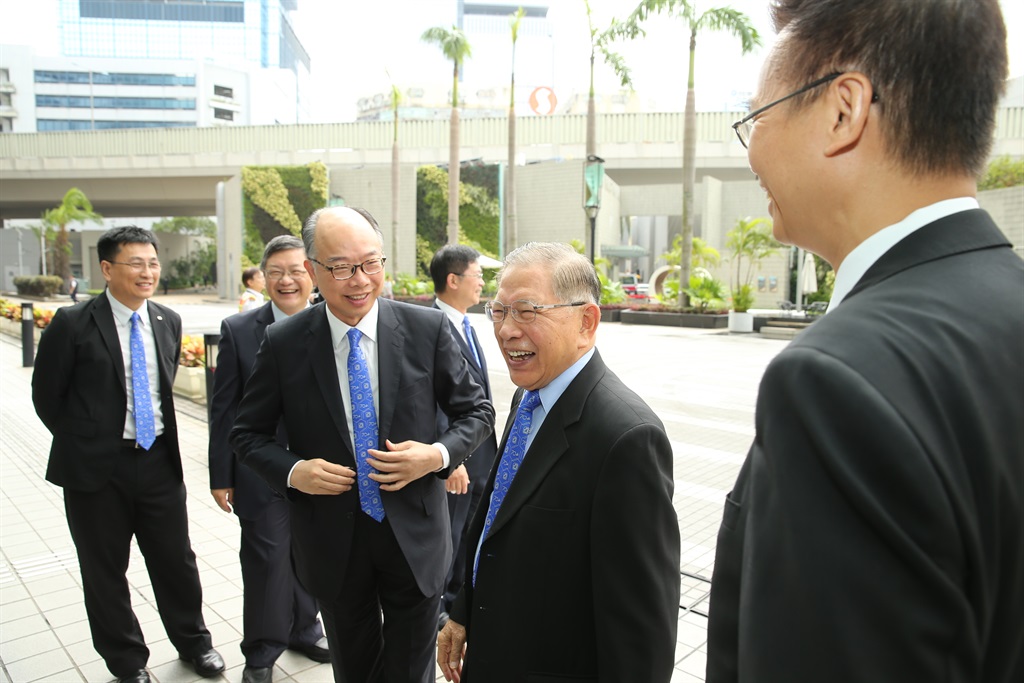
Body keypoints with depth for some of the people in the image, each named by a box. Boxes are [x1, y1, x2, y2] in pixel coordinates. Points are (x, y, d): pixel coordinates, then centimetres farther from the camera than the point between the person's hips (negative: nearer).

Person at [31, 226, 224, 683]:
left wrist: (158, 434, 12)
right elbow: (46, 397, -2)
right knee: (105, 572, 13)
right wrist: (83, 443, 4)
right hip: (96, 469, -3)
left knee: (177, 560, 13)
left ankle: (193, 643, 35)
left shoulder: (168, 322, 2)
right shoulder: (73, 324, -11)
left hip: (159, 460, 3)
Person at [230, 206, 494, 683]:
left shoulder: (427, 328, -10)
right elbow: (248, 433, 2)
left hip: (414, 536, 0)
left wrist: (438, 455, -19)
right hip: (332, 541, 1)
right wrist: (292, 471, -17)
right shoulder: (283, 343, -8)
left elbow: (476, 411, -1)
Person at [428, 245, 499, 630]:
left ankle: (457, 601, 40)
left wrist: (490, 449, 16)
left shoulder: (466, 326, 10)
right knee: (445, 537, 9)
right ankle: (435, 610, 31)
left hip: (479, 457, 9)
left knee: (468, 535, 21)